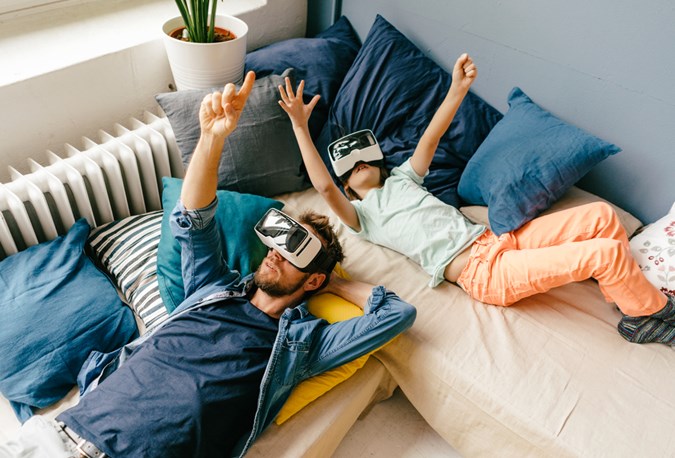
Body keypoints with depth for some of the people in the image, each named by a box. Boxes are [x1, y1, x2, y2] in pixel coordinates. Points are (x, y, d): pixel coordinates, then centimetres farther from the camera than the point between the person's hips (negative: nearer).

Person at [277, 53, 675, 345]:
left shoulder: (402, 178, 24)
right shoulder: (360, 216, 6)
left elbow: (431, 138, 16)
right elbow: (324, 186, -12)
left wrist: (458, 89, 5)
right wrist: (300, 125, -15)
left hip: (500, 239, 8)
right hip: (481, 272, -7)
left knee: (602, 215, -2)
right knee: (608, 251, -18)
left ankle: (631, 297, 16)